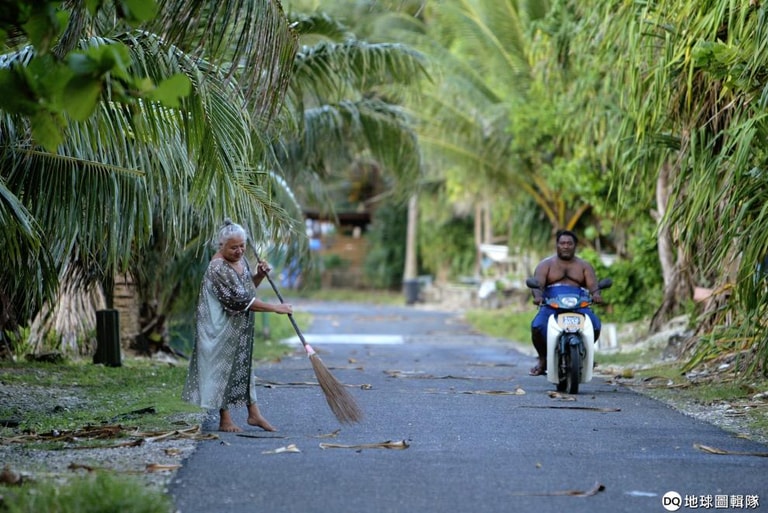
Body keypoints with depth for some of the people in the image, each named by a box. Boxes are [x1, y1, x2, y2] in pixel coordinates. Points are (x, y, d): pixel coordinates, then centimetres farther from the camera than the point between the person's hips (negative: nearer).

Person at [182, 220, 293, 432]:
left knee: (244, 364, 12)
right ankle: (225, 420, 7)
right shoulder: (218, 268, -25)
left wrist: (259, 275, -3)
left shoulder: (240, 260, 4)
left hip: (240, 328, 9)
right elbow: (240, 300, -29)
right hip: (222, 329, -9)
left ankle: (254, 413, 18)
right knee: (224, 366, -1)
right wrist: (275, 308, -26)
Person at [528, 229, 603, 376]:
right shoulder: (546, 264, 12)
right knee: (537, 326, -31)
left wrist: (595, 294, -25)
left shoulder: (584, 266, 16)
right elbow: (537, 283, -5)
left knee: (595, 325, -29)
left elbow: (592, 284, 0)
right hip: (551, 306, -1)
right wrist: (538, 296, -29)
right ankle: (543, 358, -4)